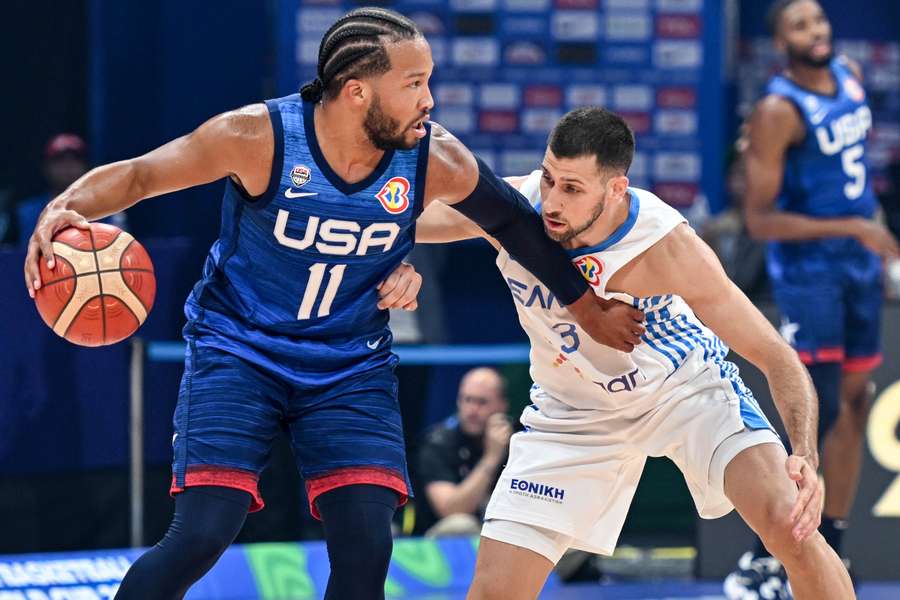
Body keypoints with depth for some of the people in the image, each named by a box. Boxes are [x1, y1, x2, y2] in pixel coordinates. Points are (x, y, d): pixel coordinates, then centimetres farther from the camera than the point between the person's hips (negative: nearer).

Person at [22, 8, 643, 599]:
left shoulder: (436, 162, -13)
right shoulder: (260, 137, -21)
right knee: (202, 535, -17)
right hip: (237, 350, -3)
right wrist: (64, 209, -31)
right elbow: (137, 175, -10)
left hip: (352, 369, 3)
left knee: (366, 550, -10)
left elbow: (519, 225, 5)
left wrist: (593, 313, 16)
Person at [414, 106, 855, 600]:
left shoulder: (669, 247, -33)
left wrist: (805, 457, -44)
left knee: (791, 526, -23)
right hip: (574, 408, 2)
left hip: (687, 384, -2)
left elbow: (776, 357, -27)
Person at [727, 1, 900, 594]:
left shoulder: (850, 74, 4)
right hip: (809, 268, -8)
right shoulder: (778, 111, -19)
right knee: (818, 411, -14)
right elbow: (760, 219, -21)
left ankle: (831, 547, 19)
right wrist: (850, 228, -24)